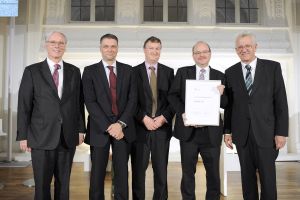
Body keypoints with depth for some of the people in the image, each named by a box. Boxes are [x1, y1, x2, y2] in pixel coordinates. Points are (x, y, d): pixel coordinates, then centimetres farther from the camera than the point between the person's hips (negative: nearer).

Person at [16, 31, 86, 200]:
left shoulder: (74, 71, 9)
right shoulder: (32, 71, 2)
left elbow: (79, 103, 9)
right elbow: (24, 105, 0)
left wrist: (81, 129, 5)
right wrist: (23, 135, -3)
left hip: (68, 137, 2)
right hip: (42, 137, -2)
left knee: (64, 183, 12)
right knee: (42, 184, 6)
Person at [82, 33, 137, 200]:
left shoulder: (127, 70, 9)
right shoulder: (90, 71, 3)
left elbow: (132, 99, 2)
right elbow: (90, 102, -6)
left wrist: (121, 123, -10)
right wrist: (108, 127, -13)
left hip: (123, 129, 1)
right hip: (99, 129, -1)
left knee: (122, 172, 7)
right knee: (97, 173, 7)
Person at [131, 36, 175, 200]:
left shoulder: (168, 72, 9)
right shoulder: (134, 71, 3)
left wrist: (163, 118, -7)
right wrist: (144, 118, -11)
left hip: (162, 126, 1)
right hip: (140, 126, -1)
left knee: (161, 169, 7)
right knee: (138, 169, 6)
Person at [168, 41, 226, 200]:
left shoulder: (219, 76, 8)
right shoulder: (182, 72, 6)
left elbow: (225, 104, 5)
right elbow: (172, 95, -1)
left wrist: (220, 95, -17)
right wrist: (182, 113, -16)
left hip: (211, 131, 1)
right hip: (188, 129, -1)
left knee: (213, 172, 11)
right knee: (188, 171, 11)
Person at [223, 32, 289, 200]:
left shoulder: (273, 67, 0)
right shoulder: (230, 72, 6)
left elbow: (281, 101, -2)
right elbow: (229, 104, 7)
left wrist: (281, 131, -6)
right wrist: (227, 131, 5)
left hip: (266, 132, -2)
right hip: (242, 134, 2)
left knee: (268, 177, 4)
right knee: (247, 176, 11)